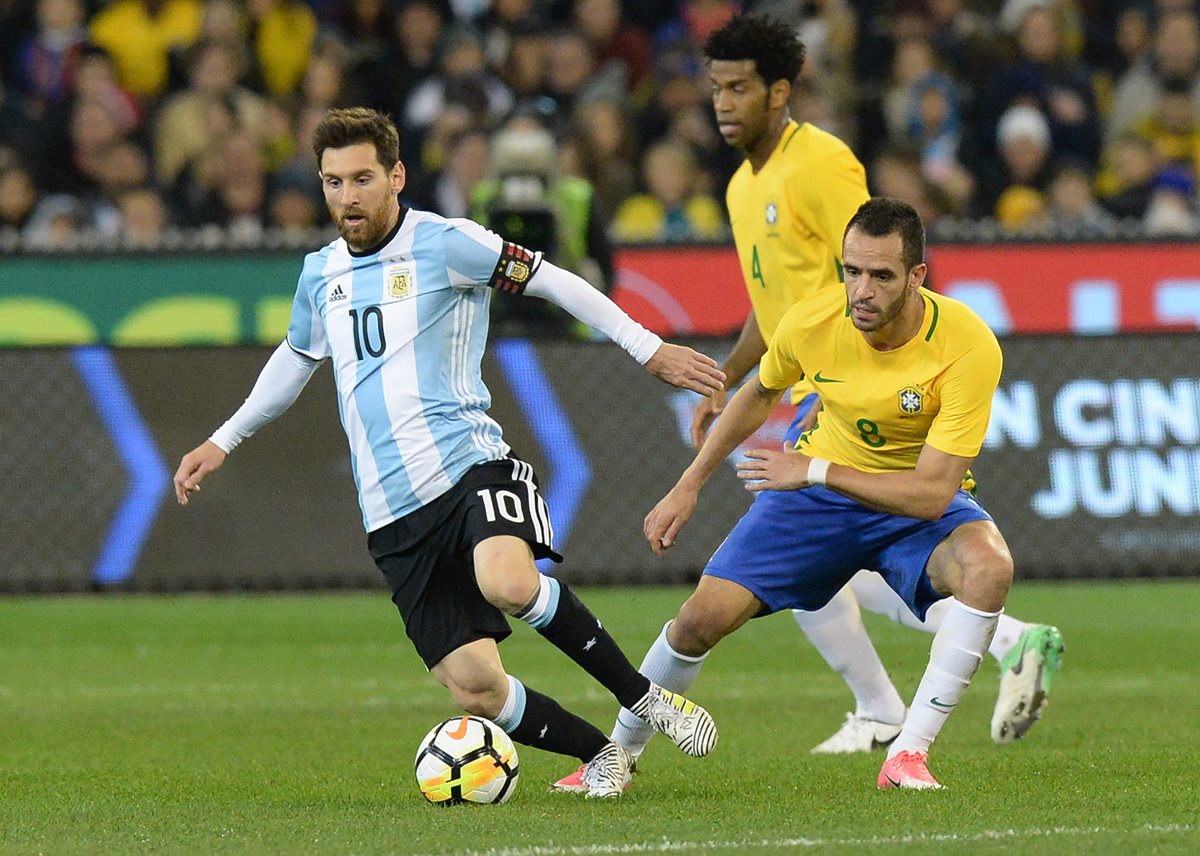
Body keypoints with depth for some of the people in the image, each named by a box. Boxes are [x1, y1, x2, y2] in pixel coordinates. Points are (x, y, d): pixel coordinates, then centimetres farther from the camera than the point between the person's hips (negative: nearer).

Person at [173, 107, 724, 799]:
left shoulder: (444, 244, -2)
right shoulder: (321, 274, 15)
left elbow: (553, 282, 0)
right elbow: (297, 359, 34)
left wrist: (649, 349, -4)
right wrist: (224, 440, 37)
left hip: (471, 464, -5)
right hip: (396, 516, 5)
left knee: (508, 584, -37)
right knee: (475, 687, -10)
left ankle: (644, 697, -17)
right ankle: (601, 754, 15)